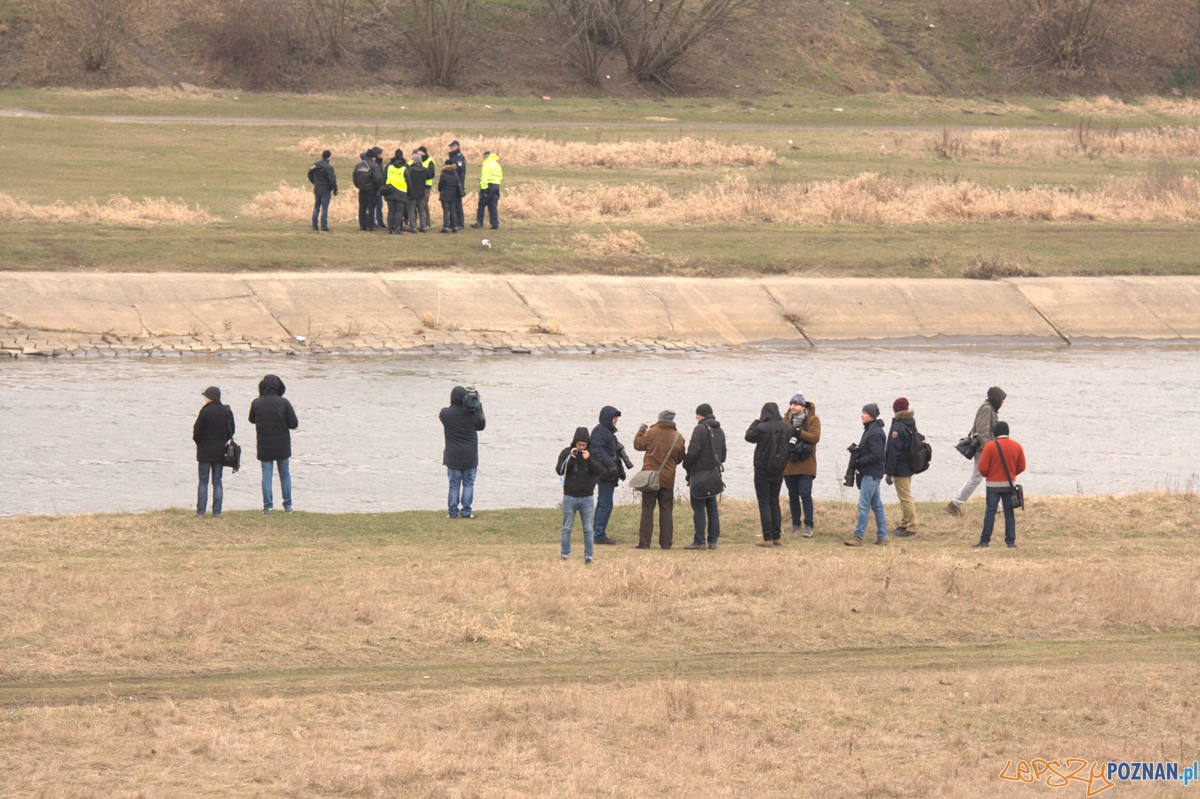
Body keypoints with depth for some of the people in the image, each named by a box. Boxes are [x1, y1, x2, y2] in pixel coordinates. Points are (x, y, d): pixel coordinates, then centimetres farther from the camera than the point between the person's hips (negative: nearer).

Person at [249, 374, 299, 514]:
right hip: (282, 446, 0)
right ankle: (287, 505, 15)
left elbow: (252, 420, 10)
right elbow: (294, 424, -9)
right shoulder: (284, 403, -11)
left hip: (264, 446, 0)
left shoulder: (256, 404, -7)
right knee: (285, 474, 13)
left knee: (267, 476, 5)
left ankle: (267, 506, 1)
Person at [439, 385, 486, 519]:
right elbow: (481, 426, 6)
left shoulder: (446, 413, -11)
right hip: (470, 457, 0)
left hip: (453, 457, 0)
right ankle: (466, 511, 8)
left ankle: (453, 512, 9)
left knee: (454, 484, 9)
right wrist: (479, 408, 6)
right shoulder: (473, 414, -11)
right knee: (468, 484, 9)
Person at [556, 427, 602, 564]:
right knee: (567, 528, 5)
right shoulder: (566, 453, -1)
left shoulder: (592, 454, 3)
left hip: (587, 498, 1)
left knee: (588, 529, 3)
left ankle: (588, 556, 9)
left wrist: (588, 459, -19)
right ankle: (565, 555, 12)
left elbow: (598, 471, -6)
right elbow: (559, 470, -11)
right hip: (570, 497, -1)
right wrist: (571, 458, -20)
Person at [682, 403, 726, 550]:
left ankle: (700, 541, -7)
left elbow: (693, 451, -17)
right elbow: (723, 454, 19)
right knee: (712, 507, 11)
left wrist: (687, 466, -2)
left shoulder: (700, 429, -12)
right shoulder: (720, 431, 14)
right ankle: (712, 541, 10)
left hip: (700, 472, -7)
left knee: (699, 508, -5)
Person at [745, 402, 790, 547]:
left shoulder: (761, 428, -20)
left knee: (764, 503, 1)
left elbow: (749, 436, -3)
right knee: (774, 502, 16)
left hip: (762, 471, -5)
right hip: (778, 472, 5)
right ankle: (776, 537, 16)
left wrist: (756, 421, 9)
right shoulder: (787, 428, -7)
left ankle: (768, 538, -4)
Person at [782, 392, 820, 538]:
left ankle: (808, 526, -9)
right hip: (789, 464, 4)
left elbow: (815, 437, -13)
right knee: (793, 496, 9)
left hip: (806, 464, -4)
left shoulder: (813, 420, -1)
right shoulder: (786, 420, 10)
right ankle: (795, 524, 18)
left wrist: (799, 433, -23)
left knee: (805, 494, -11)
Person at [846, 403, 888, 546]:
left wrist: (859, 462, -16)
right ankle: (882, 537, 15)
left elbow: (876, 455, -22)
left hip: (871, 473, -11)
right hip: (871, 473, 11)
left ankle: (858, 536, -8)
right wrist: (856, 453, 6)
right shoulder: (869, 430, 14)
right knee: (877, 505, 12)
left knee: (863, 505, -9)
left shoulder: (875, 433, -16)